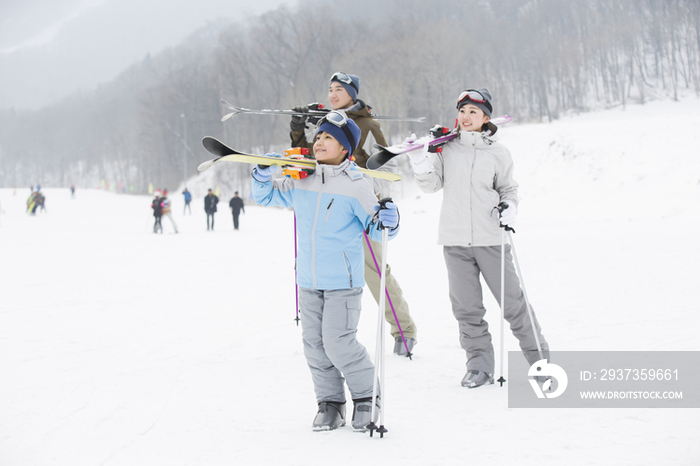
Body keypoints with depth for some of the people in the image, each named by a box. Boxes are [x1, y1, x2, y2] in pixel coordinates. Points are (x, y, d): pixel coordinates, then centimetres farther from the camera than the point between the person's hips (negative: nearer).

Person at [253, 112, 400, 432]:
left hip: (343, 281, -6)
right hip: (308, 280, 6)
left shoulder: (356, 185, -10)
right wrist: (262, 176, -4)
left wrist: (387, 222, -29)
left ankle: (366, 397, 10)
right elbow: (266, 196, 17)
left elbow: (375, 228, -6)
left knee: (338, 342, -10)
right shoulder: (300, 181, 4)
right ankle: (330, 404, 19)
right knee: (314, 343, 7)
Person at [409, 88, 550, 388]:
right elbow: (432, 184, 4)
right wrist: (419, 160, -11)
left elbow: (509, 188, 13)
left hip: (490, 239, -2)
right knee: (466, 307, 3)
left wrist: (509, 207, -6)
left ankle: (539, 356, 17)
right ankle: (480, 364, 12)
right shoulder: (447, 149, 7)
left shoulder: (498, 153, 3)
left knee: (512, 302, 2)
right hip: (455, 240, 2)